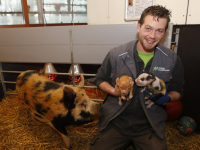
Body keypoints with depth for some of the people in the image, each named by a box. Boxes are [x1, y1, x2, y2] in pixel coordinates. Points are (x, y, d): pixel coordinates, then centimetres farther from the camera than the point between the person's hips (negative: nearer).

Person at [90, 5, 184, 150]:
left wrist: (167, 98, -14)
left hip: (150, 126, 1)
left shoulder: (173, 60, -4)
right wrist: (114, 91, -15)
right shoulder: (116, 55, -9)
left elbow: (178, 91, 8)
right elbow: (100, 79, 4)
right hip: (115, 122, 0)